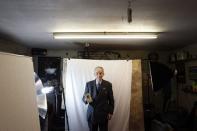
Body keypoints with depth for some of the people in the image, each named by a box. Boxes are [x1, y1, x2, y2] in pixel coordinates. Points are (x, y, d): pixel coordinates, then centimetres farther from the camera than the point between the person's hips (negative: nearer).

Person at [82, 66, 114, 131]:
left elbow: (111, 100, 3)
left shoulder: (108, 84, -2)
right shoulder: (89, 84, -1)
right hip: (91, 113, 1)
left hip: (103, 114, 0)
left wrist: (110, 112, 1)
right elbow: (84, 97, 2)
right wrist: (86, 99, -21)